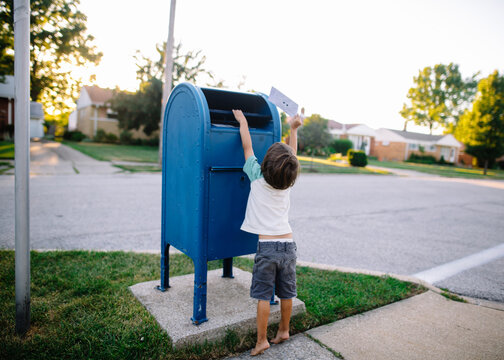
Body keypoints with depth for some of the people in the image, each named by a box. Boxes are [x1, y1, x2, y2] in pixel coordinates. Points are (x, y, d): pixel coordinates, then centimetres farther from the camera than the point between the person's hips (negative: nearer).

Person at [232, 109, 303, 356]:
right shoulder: (288, 182, 3)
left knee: (263, 295, 5)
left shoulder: (258, 178, -6)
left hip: (267, 246, -4)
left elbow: (247, 147, 5)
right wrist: (293, 129, 28)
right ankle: (283, 330, 34)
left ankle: (261, 340, 14)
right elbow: (292, 156, 20)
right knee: (287, 293, 16)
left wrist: (242, 121, 19)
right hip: (288, 244, 4)